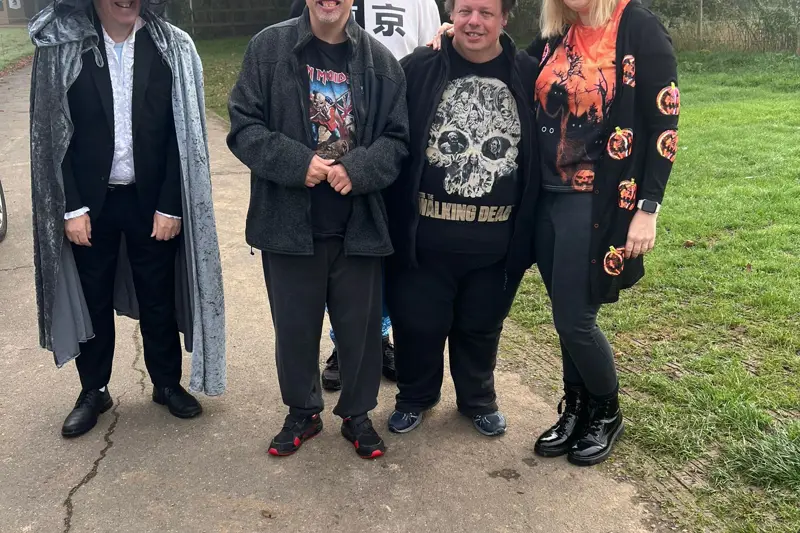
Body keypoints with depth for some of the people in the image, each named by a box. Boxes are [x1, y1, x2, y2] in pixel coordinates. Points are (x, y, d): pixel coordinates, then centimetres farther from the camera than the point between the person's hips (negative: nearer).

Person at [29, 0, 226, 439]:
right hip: (90, 203, 0)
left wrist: (170, 205, -8)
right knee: (93, 300, 13)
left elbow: (184, 133, -5)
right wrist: (71, 208, -9)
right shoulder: (60, 46, -6)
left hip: (152, 201, 0)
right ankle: (93, 390, 31)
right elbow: (51, 133, -4)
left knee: (158, 299, 13)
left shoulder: (172, 47, -5)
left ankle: (167, 383, 32)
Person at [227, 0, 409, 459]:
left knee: (361, 324, 12)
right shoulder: (269, 47, -2)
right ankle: (303, 412, 36)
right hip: (289, 221, 0)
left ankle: (357, 413, 34)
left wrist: (357, 169, -17)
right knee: (295, 325, 13)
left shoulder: (379, 59, 1)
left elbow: (398, 137, 2)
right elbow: (244, 126, -3)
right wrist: (296, 162, -18)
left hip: (359, 224, 1)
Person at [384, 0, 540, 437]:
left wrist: (528, 228, 5)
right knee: (417, 323, 11)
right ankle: (414, 397, 38)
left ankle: (478, 400, 42)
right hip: (425, 235, -1)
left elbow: (544, 151, 6)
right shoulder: (417, 69, -4)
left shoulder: (528, 75, 0)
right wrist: (390, 219, -5)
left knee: (481, 327, 17)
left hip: (496, 240, 2)